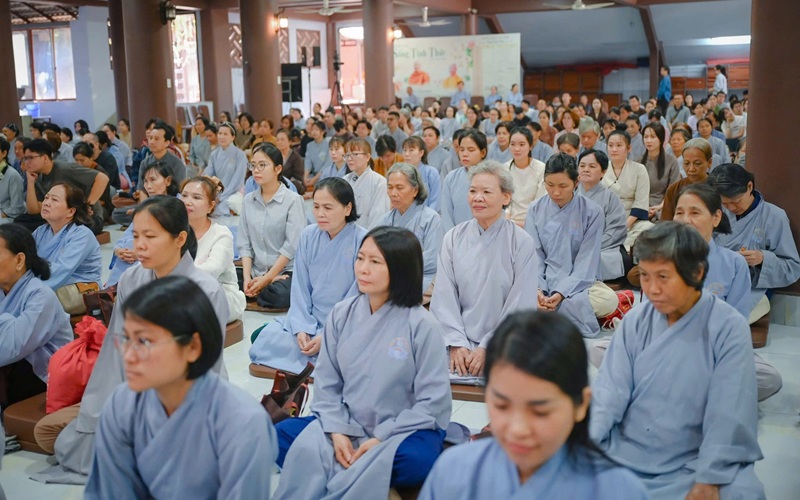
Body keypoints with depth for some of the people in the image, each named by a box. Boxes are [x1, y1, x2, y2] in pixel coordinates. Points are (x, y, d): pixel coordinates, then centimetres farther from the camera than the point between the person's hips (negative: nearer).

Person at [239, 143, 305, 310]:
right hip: (255, 272, 4)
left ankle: (255, 297, -3)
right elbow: (244, 243, 5)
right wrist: (247, 277, -8)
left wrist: (267, 278, -15)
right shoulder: (249, 200, 8)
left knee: (279, 296, -34)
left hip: (284, 272, -4)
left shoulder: (293, 200, -8)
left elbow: (292, 246, -12)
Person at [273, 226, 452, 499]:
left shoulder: (421, 324, -14)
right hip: (348, 423, 3)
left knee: (416, 461, -35)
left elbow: (433, 401, -12)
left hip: (404, 429, -3)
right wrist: (337, 431, -14)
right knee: (279, 436, -17)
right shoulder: (342, 313, -2)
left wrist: (382, 438, -17)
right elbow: (327, 383, 2)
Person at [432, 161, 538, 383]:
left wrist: (487, 348, -11)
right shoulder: (453, 238, 6)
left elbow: (520, 306, -5)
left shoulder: (521, 242, -3)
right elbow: (444, 297, 2)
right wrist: (457, 344, -9)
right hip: (459, 342, 2)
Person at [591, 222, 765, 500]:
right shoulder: (636, 321, 2)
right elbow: (610, 389, -4)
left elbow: (728, 418, -13)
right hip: (625, 454, 3)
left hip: (692, 464, -2)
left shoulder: (729, 328, -9)